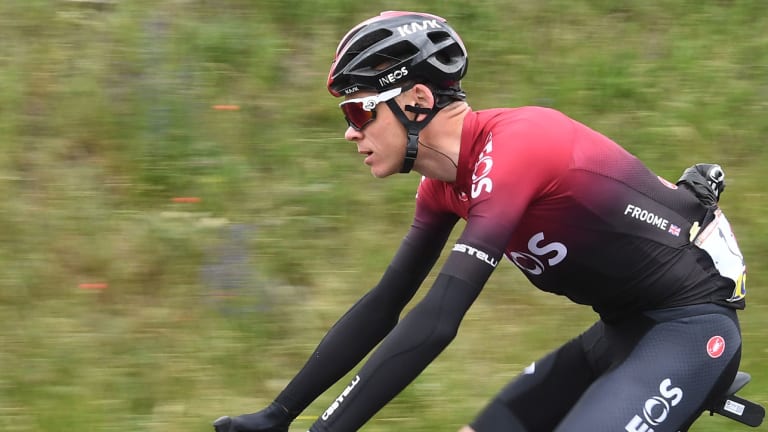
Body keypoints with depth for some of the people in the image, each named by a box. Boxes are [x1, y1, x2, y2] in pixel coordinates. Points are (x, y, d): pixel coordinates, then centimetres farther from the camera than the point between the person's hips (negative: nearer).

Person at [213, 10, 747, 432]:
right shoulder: (447, 178, 5)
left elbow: (437, 319, -32)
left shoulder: (511, 147, -25)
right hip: (628, 326, 10)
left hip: (693, 323, -10)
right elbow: (382, 307, 11)